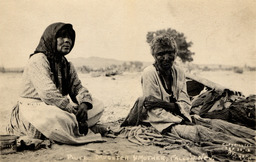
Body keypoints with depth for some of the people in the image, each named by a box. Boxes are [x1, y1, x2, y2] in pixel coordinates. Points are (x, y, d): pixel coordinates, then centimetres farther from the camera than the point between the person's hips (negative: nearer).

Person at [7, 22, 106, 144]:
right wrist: (73, 109, -26)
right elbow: (48, 93, -26)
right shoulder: (38, 60, -13)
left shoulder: (67, 65, 14)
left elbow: (78, 87, 8)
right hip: (34, 108, -9)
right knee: (56, 118, -42)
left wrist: (84, 104, -16)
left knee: (98, 106, 0)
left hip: (59, 109, 9)